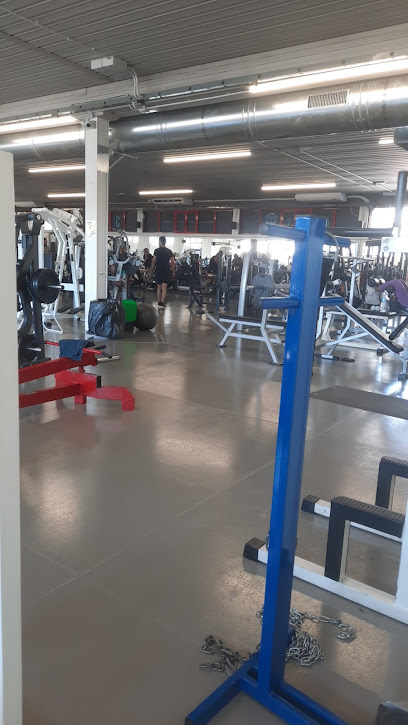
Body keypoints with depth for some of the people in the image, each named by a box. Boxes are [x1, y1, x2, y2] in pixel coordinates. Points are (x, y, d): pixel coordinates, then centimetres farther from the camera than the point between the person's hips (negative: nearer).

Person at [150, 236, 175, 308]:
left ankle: (159, 302, 16)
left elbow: (153, 261, -5)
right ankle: (162, 302, -15)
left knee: (159, 287, 12)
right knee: (164, 288, -4)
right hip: (167, 271, 1)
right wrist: (173, 272, 10)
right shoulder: (169, 251, 4)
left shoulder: (157, 250, -3)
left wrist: (151, 271, 3)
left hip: (159, 270, 0)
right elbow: (172, 262, 3)